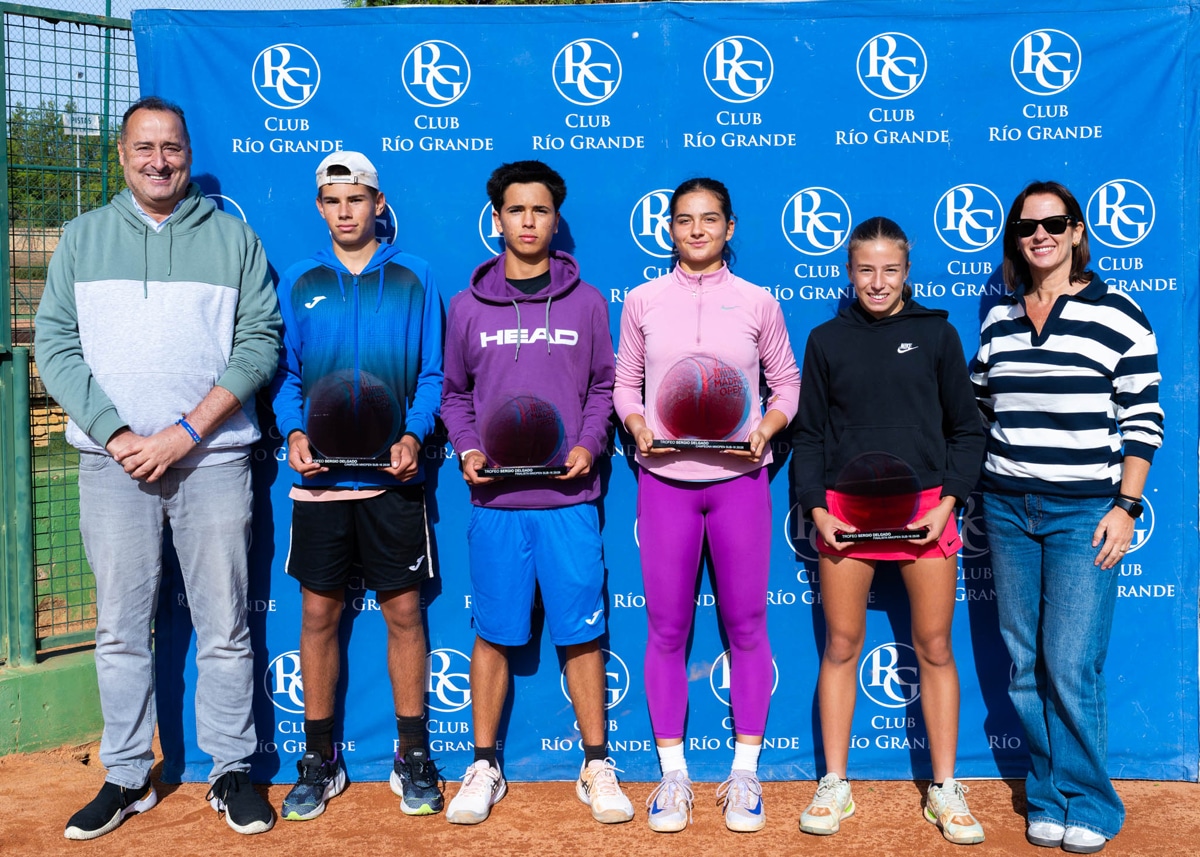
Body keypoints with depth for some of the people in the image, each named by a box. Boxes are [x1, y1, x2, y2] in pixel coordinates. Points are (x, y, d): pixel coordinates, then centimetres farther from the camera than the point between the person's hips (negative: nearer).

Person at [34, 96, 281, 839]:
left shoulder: (233, 238, 7)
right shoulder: (83, 238, 11)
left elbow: (260, 342, -1)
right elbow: (56, 344, 4)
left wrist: (187, 431, -11)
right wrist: (117, 435, -9)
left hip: (213, 457, -1)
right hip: (112, 461, 1)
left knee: (225, 627, 3)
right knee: (120, 628, 6)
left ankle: (233, 772, 15)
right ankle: (126, 777, 19)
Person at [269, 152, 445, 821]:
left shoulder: (412, 277, 6)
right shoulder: (300, 283, 10)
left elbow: (431, 373, 3)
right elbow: (285, 373, 10)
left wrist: (414, 435, -13)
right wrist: (294, 432, -8)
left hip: (392, 475, -1)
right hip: (320, 476, 2)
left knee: (404, 610, 3)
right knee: (319, 614, 6)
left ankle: (414, 756, 17)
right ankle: (320, 761, 19)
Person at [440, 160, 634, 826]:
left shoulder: (586, 303, 7)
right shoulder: (468, 306, 8)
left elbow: (603, 387, 11)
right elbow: (453, 393, 13)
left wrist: (589, 446, -5)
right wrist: (468, 449, -3)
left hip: (569, 499, 0)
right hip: (495, 500, 1)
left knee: (581, 633, 3)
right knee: (493, 634, 6)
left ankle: (596, 767, 16)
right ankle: (484, 768, 19)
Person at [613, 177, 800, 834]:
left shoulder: (758, 302, 6)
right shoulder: (643, 301, 7)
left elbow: (787, 381, 9)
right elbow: (624, 382, 10)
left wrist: (767, 428, -9)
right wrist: (639, 426, -8)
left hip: (738, 479, 0)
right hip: (664, 480, 1)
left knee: (746, 625, 3)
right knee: (667, 628, 3)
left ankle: (744, 773, 17)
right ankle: (673, 774, 17)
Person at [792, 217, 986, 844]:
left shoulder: (935, 334, 4)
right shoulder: (827, 340, 7)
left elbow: (965, 431, 6)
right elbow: (808, 434, 8)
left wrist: (946, 503, -6)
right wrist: (816, 508, -3)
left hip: (924, 509, 0)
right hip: (844, 511, 1)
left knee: (934, 648, 4)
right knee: (840, 647, 5)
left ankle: (944, 790, 16)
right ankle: (834, 786, 17)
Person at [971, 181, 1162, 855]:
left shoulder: (1116, 314, -3)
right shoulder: (998, 320, 10)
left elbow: (1144, 419, -4)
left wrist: (1126, 507, -8)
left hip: (1084, 513, -4)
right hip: (1007, 509, 4)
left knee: (1072, 667, -6)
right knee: (1025, 666, 7)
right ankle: (1046, 800, 21)